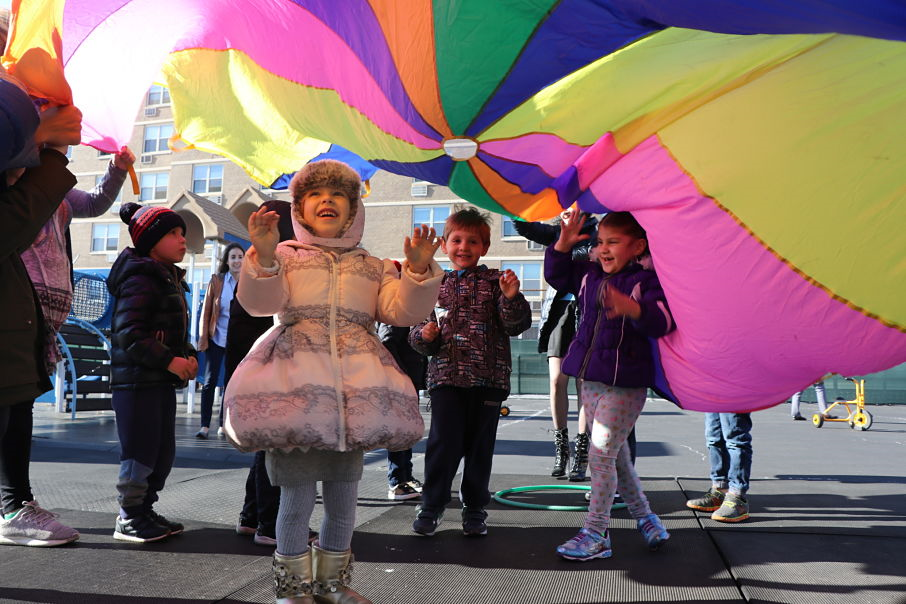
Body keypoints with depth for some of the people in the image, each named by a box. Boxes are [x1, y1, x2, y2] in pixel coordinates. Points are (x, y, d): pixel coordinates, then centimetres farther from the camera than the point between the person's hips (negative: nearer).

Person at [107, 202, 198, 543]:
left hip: (163, 381, 10)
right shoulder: (141, 278, -13)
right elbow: (129, 332, -22)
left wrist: (189, 356, 7)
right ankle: (129, 518, 10)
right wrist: (169, 360, -22)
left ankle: (145, 510, 27)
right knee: (140, 451, -3)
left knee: (164, 452, 14)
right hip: (137, 381, -10)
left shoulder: (170, 280, 18)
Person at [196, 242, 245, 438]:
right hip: (216, 338, -1)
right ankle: (205, 425, 4)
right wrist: (203, 338, -6)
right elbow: (206, 311, -2)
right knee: (210, 381, -2)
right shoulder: (216, 281, -3)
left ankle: (223, 424, 18)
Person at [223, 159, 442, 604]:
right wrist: (264, 255, -19)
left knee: (343, 496, 10)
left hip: (355, 392, 3)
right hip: (296, 388, -3)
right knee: (297, 495, 0)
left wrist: (419, 269, -9)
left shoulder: (372, 266, 19)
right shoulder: (286, 255, 12)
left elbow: (402, 310, 6)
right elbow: (260, 302, -4)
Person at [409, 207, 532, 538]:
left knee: (480, 445, 8)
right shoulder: (436, 285, 9)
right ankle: (431, 505, 15)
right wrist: (424, 335, -9)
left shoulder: (494, 281, 3)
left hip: (488, 377, 0)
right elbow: (417, 330, 14)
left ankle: (475, 508, 23)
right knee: (443, 442, -2)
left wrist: (511, 298, -23)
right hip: (446, 376, 1)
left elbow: (517, 324, -5)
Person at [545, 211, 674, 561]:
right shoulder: (589, 276, 9)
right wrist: (563, 245, 5)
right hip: (590, 380, 7)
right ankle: (643, 515, 36)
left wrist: (632, 308, -42)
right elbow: (556, 275, 21)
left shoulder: (645, 282, -11)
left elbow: (663, 322, -24)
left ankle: (596, 533, 6)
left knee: (601, 454, -7)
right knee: (616, 455, 17)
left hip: (625, 383, -7)